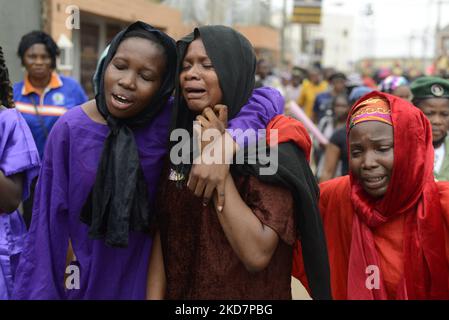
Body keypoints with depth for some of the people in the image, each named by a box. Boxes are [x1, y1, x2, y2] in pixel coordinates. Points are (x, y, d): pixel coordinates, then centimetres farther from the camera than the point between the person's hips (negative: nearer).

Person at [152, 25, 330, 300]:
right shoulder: (178, 139, -1)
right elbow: (160, 231, 1)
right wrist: (154, 295, -12)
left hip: (246, 298, -5)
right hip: (176, 294, 5)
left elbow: (257, 254, -27)